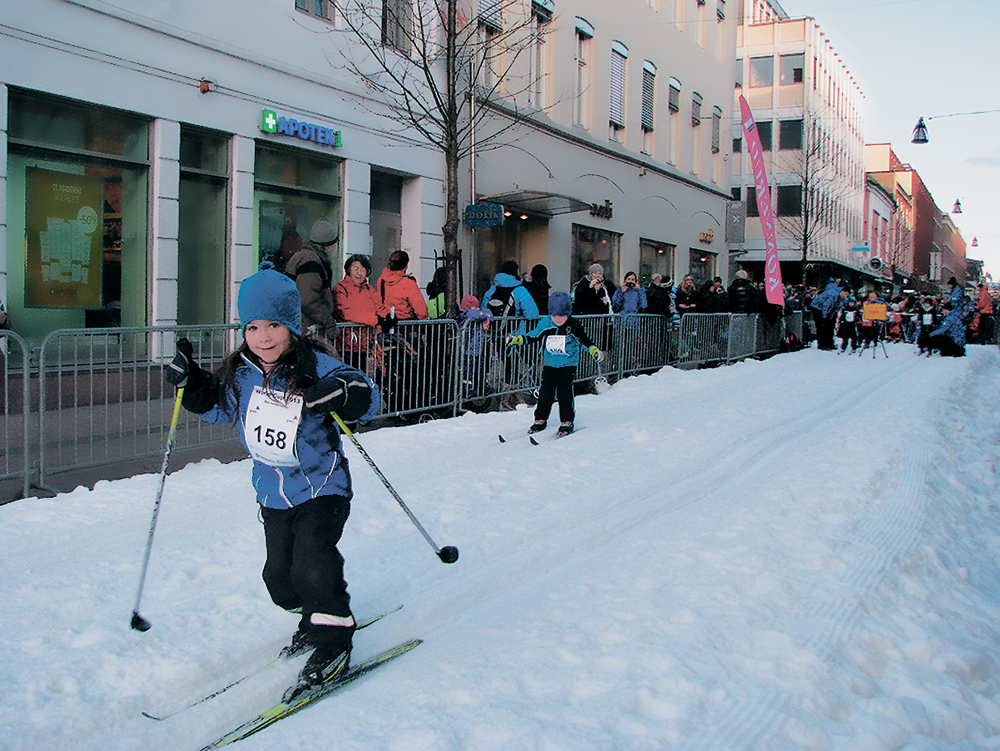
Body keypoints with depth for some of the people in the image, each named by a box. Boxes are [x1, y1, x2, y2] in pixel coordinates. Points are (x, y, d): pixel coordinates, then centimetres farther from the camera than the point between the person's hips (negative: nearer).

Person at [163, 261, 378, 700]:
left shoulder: (316, 367, -17)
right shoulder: (240, 373, -2)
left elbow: (368, 397, -20)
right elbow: (217, 407, 16)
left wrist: (341, 392, -41)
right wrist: (190, 384, -1)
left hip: (321, 487, -6)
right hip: (273, 493, 6)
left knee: (313, 562, -17)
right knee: (279, 574, 12)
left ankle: (332, 643, 2)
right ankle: (315, 619, 39)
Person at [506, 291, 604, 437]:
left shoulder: (573, 326, -8)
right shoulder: (545, 324, 0)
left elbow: (584, 340, -2)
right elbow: (534, 335, 13)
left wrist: (594, 350, -17)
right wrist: (518, 340, 7)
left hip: (568, 363, -3)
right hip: (550, 363, 3)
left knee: (564, 391, -11)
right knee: (546, 391, -1)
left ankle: (567, 421, 0)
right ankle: (540, 420, 12)